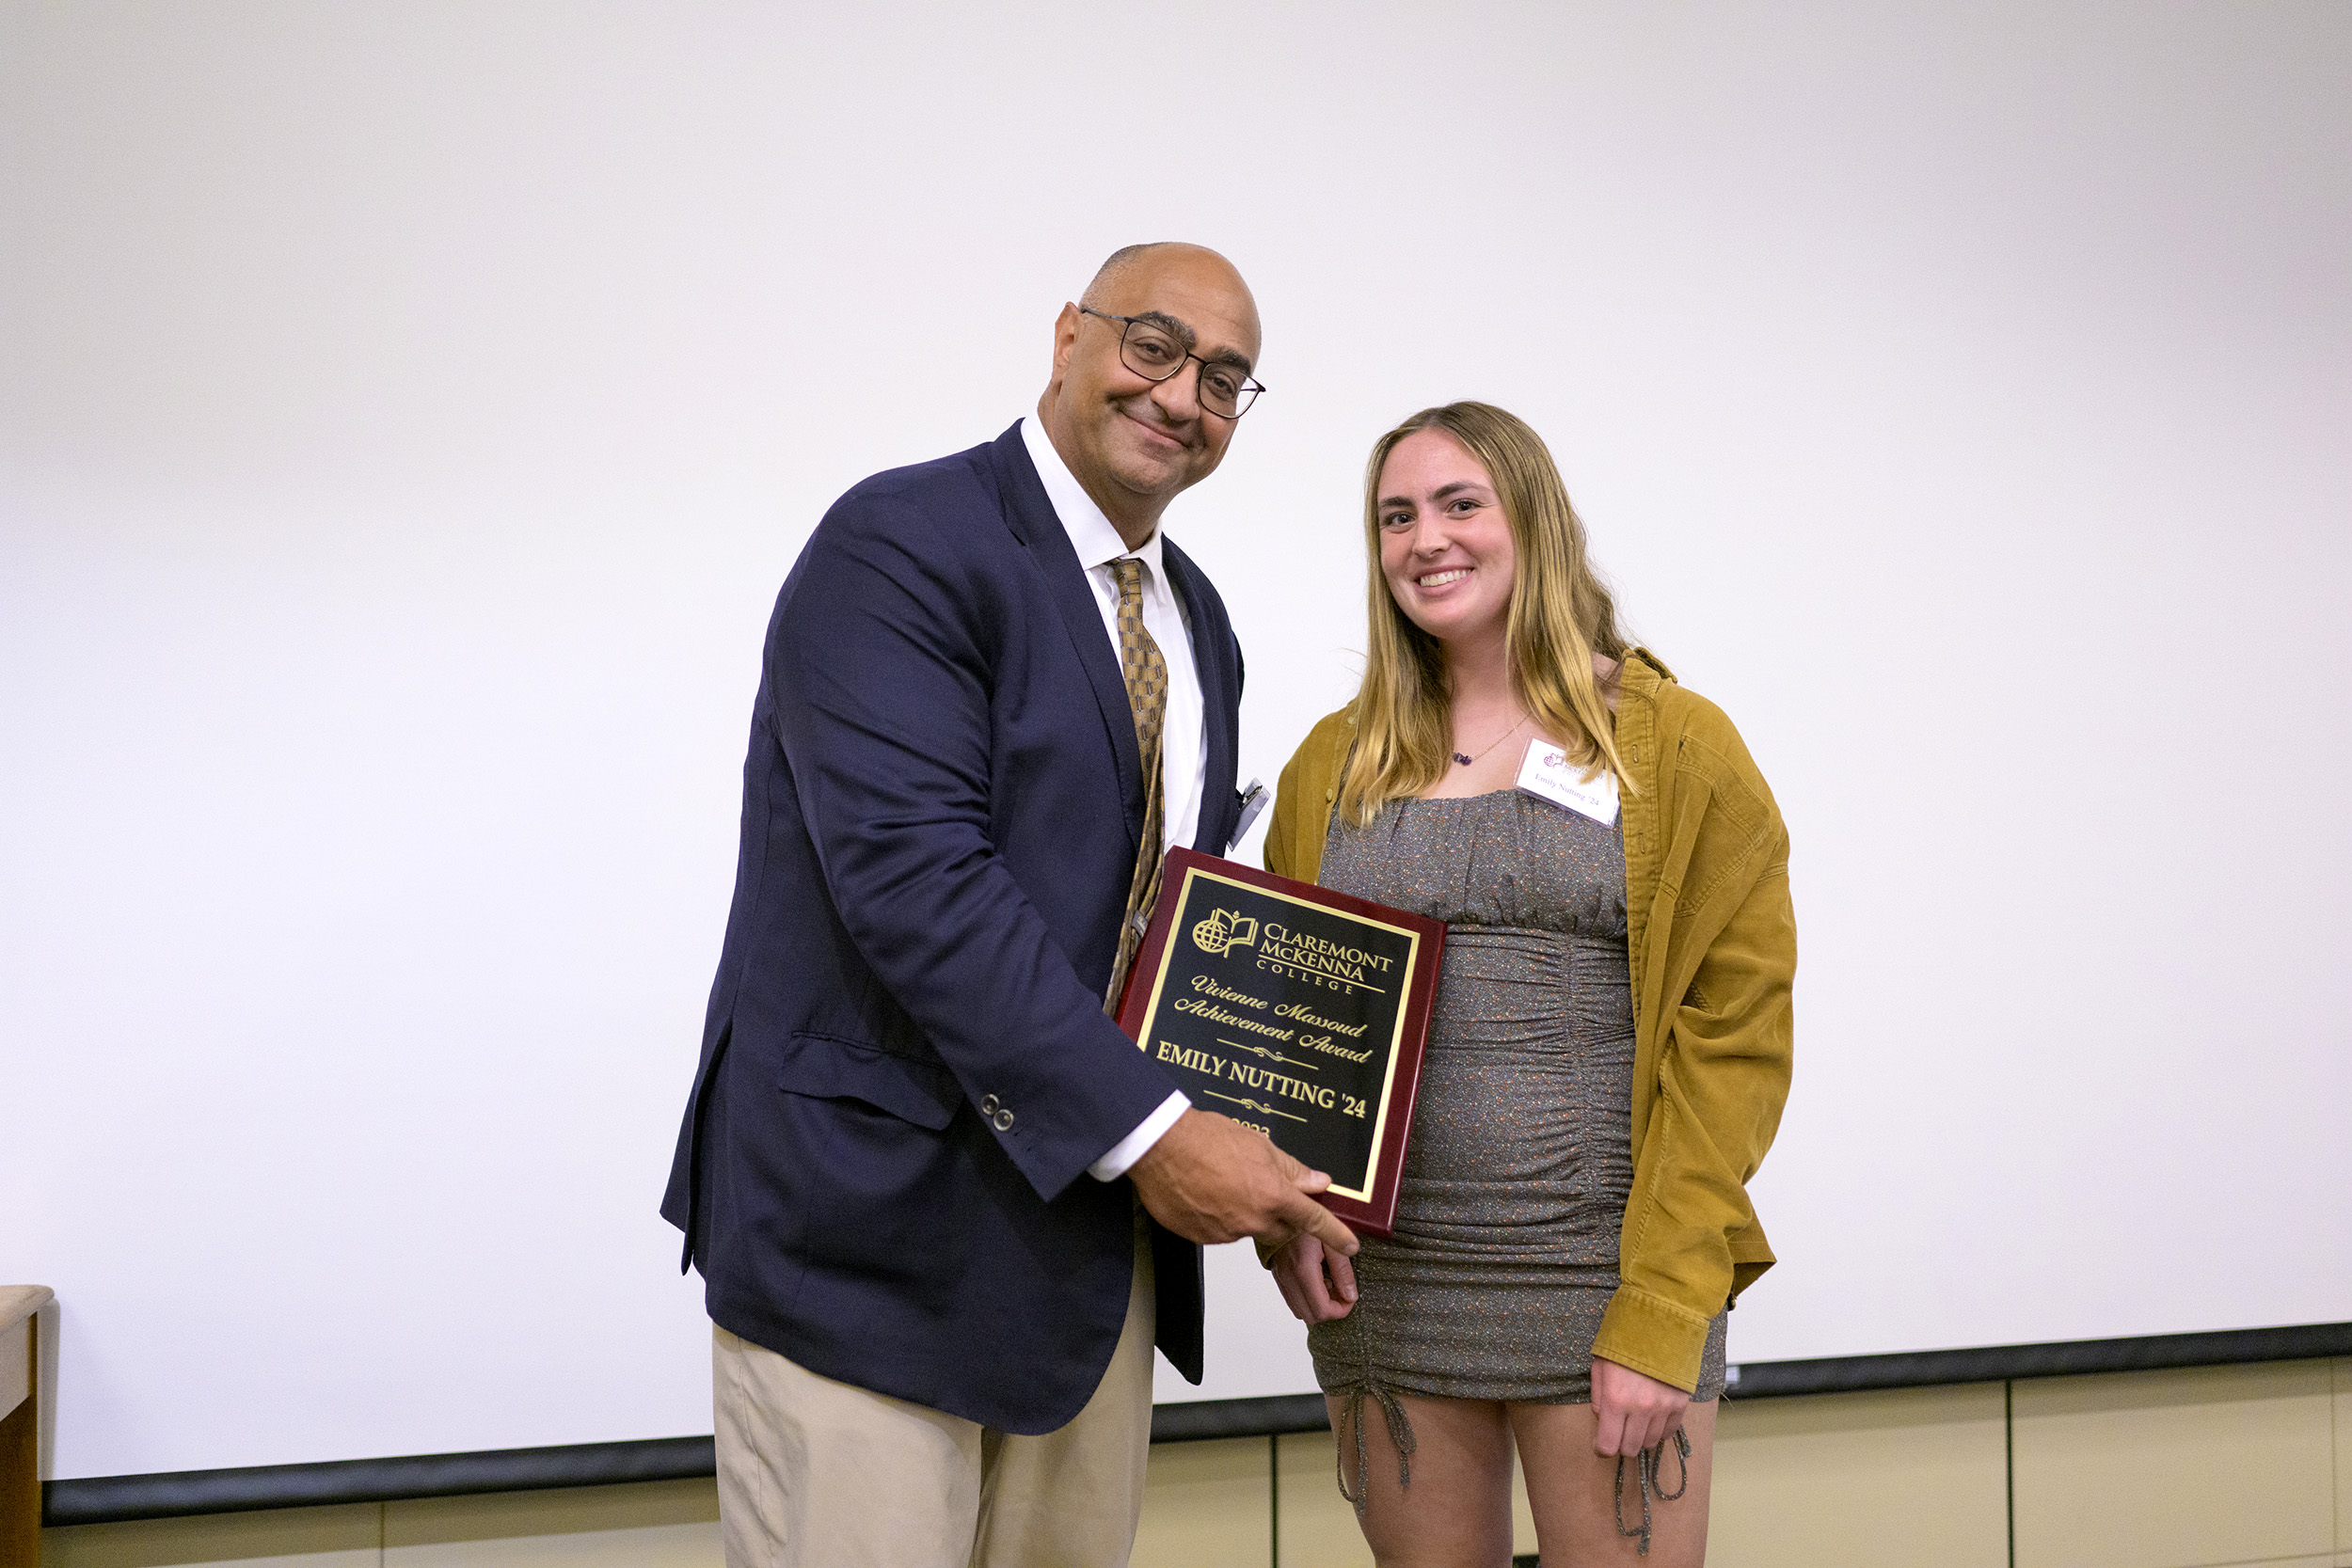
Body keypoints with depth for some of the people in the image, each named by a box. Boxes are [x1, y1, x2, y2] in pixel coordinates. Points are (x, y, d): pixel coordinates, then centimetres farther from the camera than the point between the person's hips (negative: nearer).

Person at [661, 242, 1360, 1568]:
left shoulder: (1197, 621, 14)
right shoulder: (901, 546, -13)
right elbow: (915, 877, -23)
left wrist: (1264, 1169, 2)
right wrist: (1150, 1131, -23)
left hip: (1097, 1227, 8)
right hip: (871, 1224, -7)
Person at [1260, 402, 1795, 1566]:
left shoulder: (1679, 749, 0)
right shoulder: (1335, 763, 10)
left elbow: (1733, 1033, -5)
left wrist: (1664, 1316, -11)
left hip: (1603, 1283, -3)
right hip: (1381, 1285, 3)